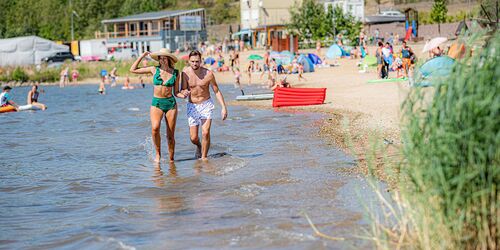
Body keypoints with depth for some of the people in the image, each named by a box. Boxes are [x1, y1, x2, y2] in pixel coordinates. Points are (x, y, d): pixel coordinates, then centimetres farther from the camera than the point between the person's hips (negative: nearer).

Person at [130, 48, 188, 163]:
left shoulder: (175, 73, 4)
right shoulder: (154, 70, 3)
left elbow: (176, 93, 10)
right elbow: (133, 69, 5)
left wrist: (182, 95, -11)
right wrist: (142, 56, 2)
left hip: (171, 103, 1)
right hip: (156, 103, -1)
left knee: (170, 136, 2)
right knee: (155, 128, -26)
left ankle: (171, 159, 16)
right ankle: (158, 153, -7)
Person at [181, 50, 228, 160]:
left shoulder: (208, 73, -14)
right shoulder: (185, 72, -11)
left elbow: (217, 91, -5)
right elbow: (183, 90, -7)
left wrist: (224, 107, -11)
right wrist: (185, 93, -33)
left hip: (206, 105, -1)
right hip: (192, 106, 1)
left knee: (205, 133, -18)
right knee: (193, 138, 2)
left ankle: (204, 157, 0)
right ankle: (199, 146, 37)